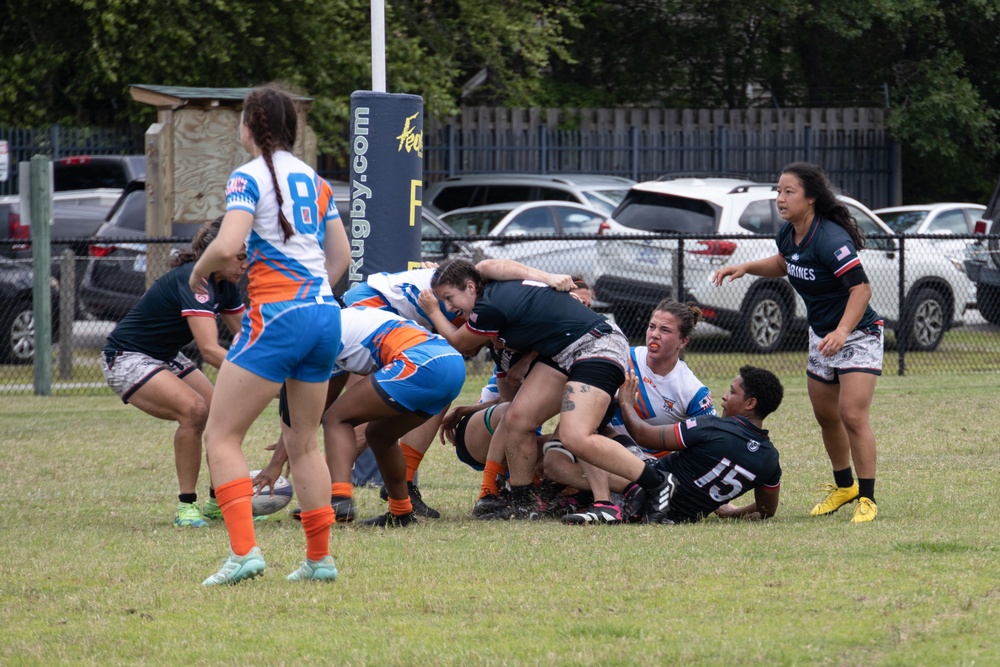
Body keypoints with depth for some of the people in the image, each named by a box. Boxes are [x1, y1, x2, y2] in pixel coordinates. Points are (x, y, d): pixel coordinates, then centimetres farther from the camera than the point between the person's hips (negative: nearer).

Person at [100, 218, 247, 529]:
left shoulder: (224, 286, 0)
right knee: (193, 409, -28)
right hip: (127, 358, -10)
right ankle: (186, 506, -19)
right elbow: (209, 349, -39)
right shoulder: (193, 280, -29)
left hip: (165, 358, 10)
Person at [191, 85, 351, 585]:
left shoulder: (249, 177, -6)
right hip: (325, 316, 7)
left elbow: (227, 245, -19)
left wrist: (198, 272, 0)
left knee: (221, 435, -2)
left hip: (276, 317, -7)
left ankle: (244, 550, -16)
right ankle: (320, 558, 15)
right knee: (303, 442, 17)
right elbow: (341, 255, 19)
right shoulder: (314, 179, 15)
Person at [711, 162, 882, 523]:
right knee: (825, 415, 17)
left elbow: (861, 289, -31)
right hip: (821, 336, 9)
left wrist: (842, 331, -43)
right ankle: (843, 486, 35)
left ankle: (867, 498, -9)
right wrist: (746, 267, 5)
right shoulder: (789, 235, -3)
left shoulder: (830, 239, -28)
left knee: (852, 414, -17)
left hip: (857, 334, -9)